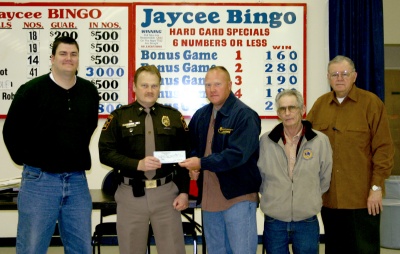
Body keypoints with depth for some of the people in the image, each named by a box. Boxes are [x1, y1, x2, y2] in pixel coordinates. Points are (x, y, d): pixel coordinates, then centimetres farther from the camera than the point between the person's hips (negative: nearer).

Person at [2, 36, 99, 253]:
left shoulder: (89, 91, 6)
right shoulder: (31, 90, -7)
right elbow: (11, 131, 0)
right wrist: (26, 160, 2)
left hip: (77, 180, 4)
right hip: (39, 180, -4)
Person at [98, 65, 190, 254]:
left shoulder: (174, 116, 6)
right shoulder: (119, 116, 2)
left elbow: (185, 156, 5)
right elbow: (106, 153, -5)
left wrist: (184, 191, -1)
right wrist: (137, 164, -18)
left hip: (166, 192, 1)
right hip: (131, 194, 0)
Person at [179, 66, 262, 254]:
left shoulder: (244, 115, -13)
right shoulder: (200, 115, 9)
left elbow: (237, 154, -23)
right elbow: (191, 146, 20)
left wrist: (201, 163, -24)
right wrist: (192, 165, -1)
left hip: (238, 197, -7)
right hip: (209, 197, 7)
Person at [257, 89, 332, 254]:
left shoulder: (321, 140, -5)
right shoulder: (265, 141, -4)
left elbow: (325, 179, 6)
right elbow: (259, 176, 8)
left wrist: (309, 198, 9)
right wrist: (272, 196, 9)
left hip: (307, 222, 0)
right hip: (273, 223, 1)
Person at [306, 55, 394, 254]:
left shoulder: (371, 102, -4)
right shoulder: (320, 104, 7)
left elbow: (383, 148, -6)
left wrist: (377, 187, -10)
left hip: (363, 198, -3)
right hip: (329, 197, 4)